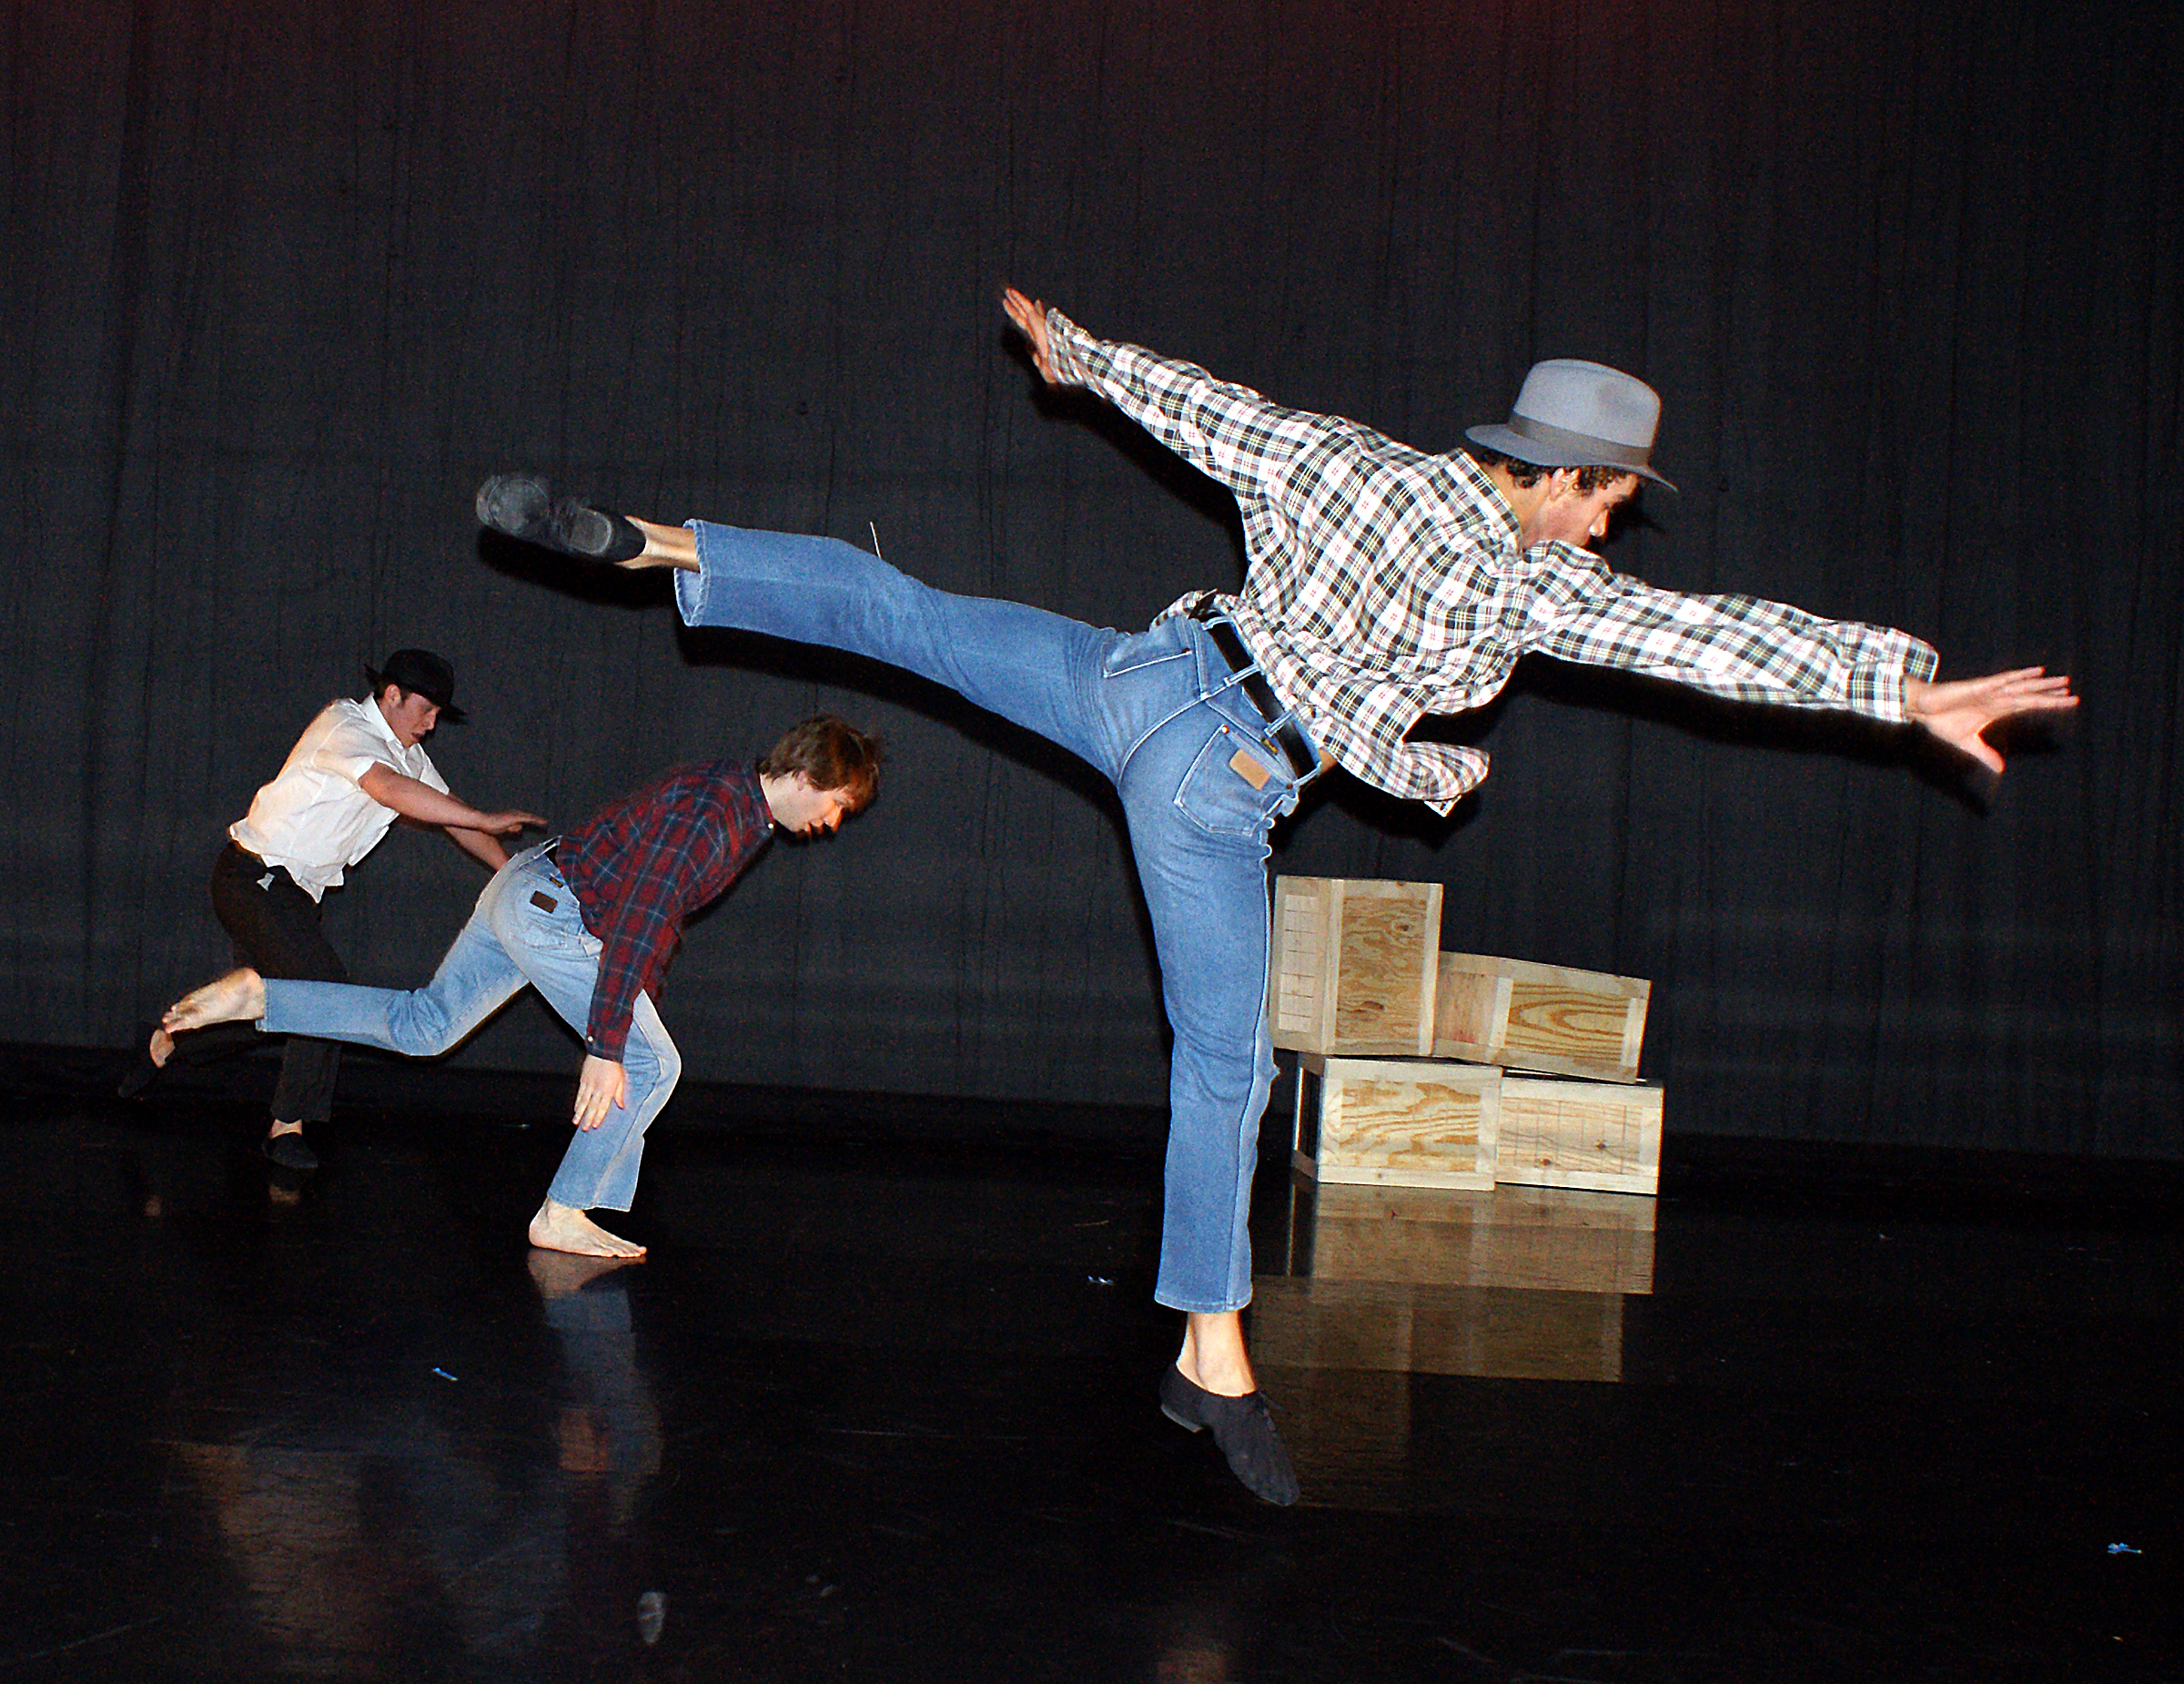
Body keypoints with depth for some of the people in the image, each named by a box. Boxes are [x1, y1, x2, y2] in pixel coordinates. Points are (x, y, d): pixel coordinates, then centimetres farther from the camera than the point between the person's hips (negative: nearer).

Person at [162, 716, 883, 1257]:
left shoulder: (739, 796, 9)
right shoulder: (711, 815, -23)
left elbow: (655, 904, 22)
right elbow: (635, 925, -29)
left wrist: (640, 1002, 29)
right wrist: (607, 1047, -30)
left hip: (522, 889, 10)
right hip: (550, 910, -10)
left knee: (421, 1026, 16)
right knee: (653, 1066, -6)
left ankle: (256, 997, 14)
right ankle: (565, 1215, -2)